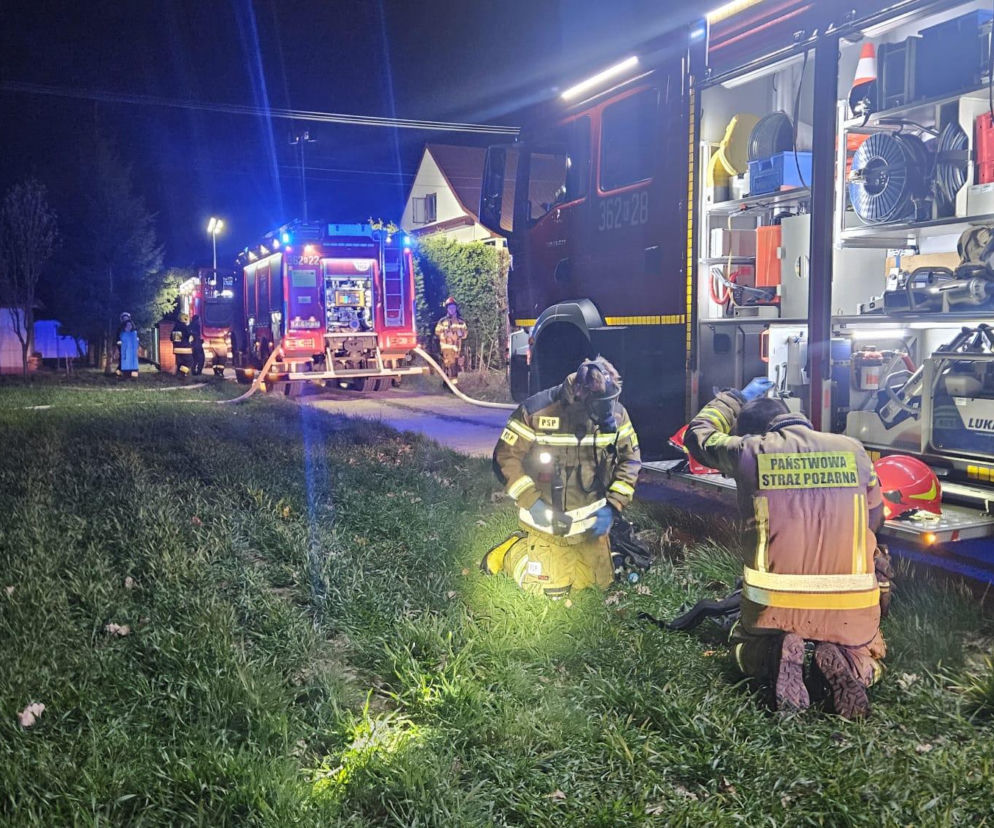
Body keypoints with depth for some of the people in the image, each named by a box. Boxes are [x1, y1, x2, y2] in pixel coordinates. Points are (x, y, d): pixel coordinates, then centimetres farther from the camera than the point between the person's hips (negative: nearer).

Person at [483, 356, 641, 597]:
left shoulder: (615, 414, -10)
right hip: (546, 521, -4)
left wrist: (612, 507, -8)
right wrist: (532, 502, -22)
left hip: (592, 523, 4)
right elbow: (505, 457, -14)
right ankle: (512, 550, 28)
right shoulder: (536, 411, -21)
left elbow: (630, 459, 1)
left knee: (601, 581, 15)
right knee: (550, 589, 2)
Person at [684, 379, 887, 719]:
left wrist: (736, 398, 31)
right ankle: (843, 663, -6)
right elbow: (874, 516, 14)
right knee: (869, 658, 31)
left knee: (746, 647, 29)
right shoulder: (853, 450, 5)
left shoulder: (750, 452, -2)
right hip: (851, 603, 1)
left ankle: (776, 656, -7)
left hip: (776, 600, -1)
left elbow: (698, 435, 17)